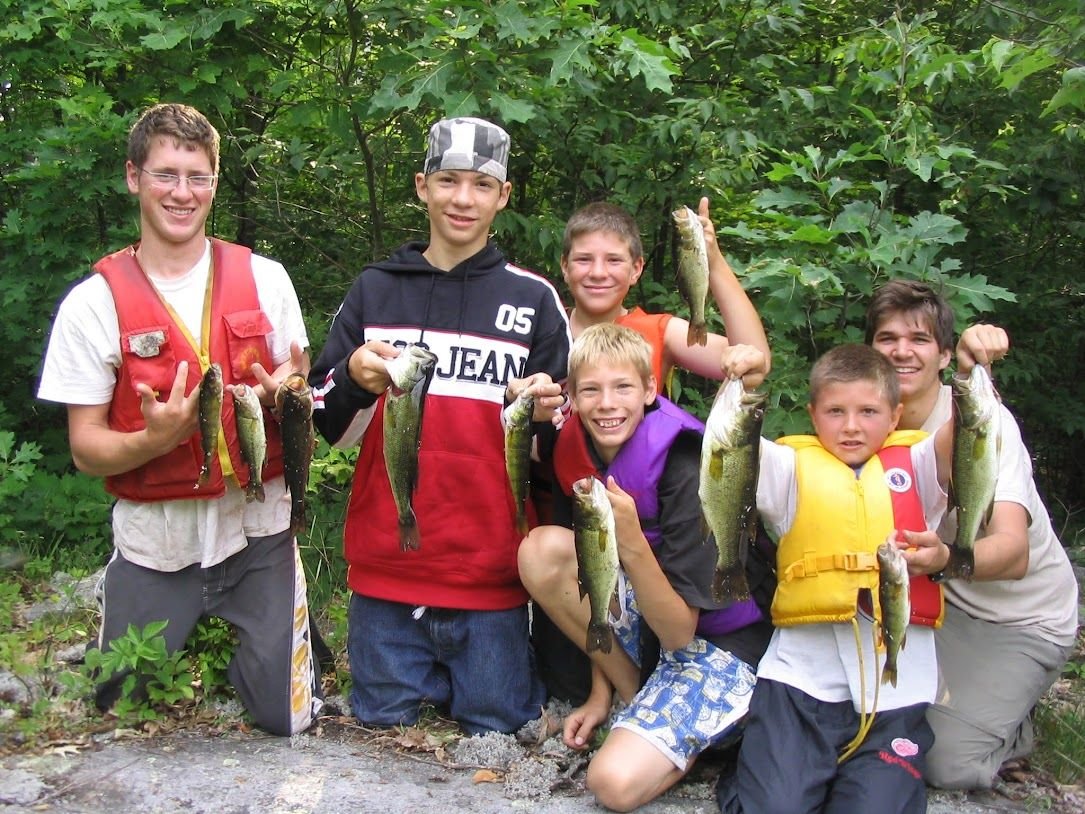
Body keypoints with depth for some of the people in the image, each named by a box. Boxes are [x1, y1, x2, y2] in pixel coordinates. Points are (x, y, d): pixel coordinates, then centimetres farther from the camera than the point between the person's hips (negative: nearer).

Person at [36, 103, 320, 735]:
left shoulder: (264, 278, 0)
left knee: (287, 715, 1)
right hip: (154, 538, 0)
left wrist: (287, 393, -18)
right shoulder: (93, 303, -5)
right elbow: (86, 447, -5)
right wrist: (152, 439, -26)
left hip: (256, 525, 1)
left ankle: (248, 636, 32)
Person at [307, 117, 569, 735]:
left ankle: (481, 678, 35)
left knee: (498, 730, 4)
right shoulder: (375, 289, 6)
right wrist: (354, 382, -16)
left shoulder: (534, 299, 2)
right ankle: (428, 680, 40)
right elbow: (331, 429, 6)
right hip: (386, 565, 2)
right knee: (382, 723, 11)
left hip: (491, 571, -1)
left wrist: (540, 415, -17)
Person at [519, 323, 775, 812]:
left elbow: (679, 631, -24)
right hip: (646, 623, 7)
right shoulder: (576, 454, -6)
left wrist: (631, 543, -38)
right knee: (542, 549, -17)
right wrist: (600, 692, 5)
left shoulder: (685, 466, -24)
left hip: (718, 642, -7)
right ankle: (635, 697, -2)